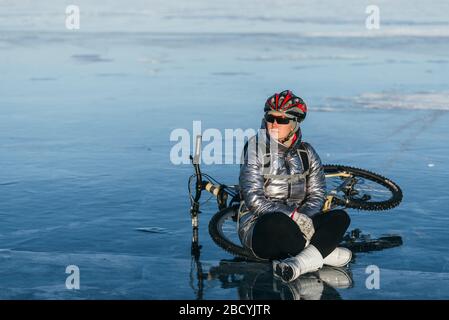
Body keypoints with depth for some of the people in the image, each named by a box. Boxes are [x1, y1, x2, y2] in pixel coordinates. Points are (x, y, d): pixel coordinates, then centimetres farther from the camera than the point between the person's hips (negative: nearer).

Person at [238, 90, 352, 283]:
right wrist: (294, 215, -25)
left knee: (340, 217, -17)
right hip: (258, 227, -5)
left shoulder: (306, 153, 8)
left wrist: (304, 217, -19)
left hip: (295, 223, 5)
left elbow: (317, 195, 4)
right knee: (278, 222, -39)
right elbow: (254, 199, -15)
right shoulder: (255, 149, -7)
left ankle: (300, 263, -38)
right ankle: (326, 253, -19)